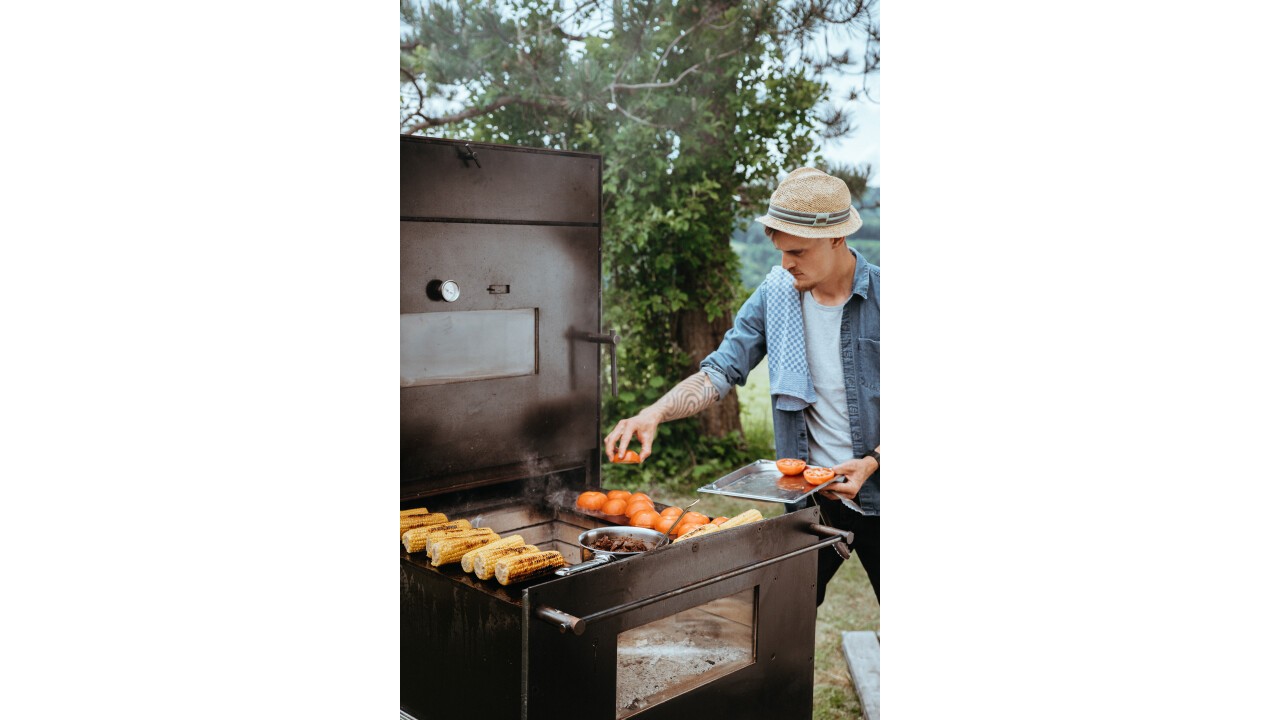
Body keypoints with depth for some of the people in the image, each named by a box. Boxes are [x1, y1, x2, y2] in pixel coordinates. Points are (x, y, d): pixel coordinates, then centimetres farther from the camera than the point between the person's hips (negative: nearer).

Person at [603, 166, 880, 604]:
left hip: (875, 494, -2)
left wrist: (872, 462, -19)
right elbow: (721, 371, -3)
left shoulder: (878, 296, -11)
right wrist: (656, 412, -19)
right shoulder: (775, 294, -3)